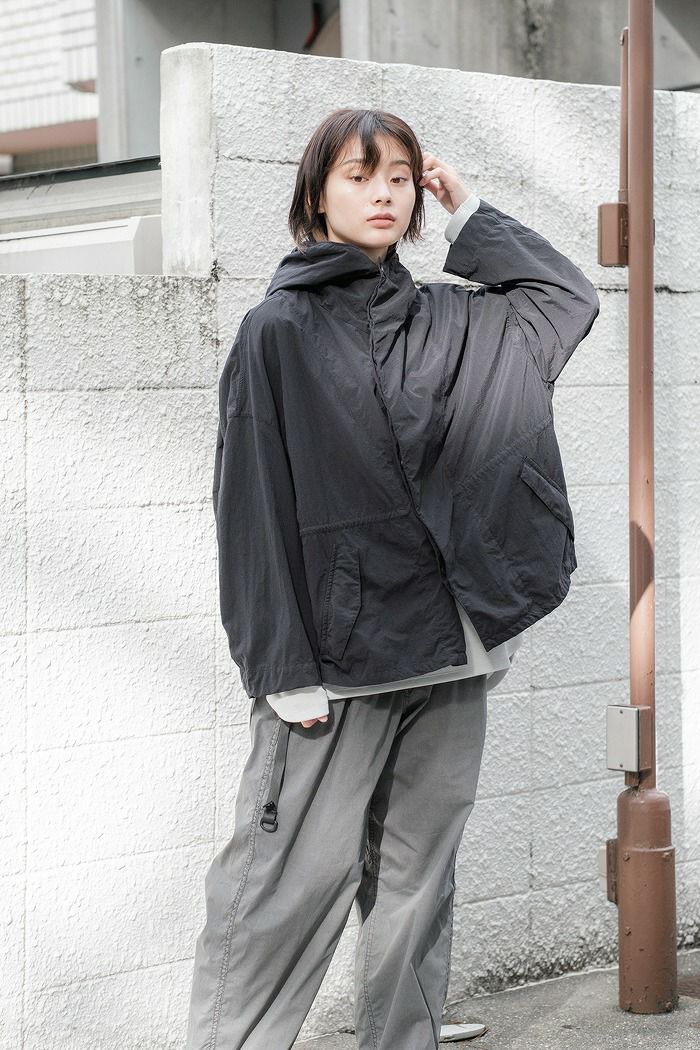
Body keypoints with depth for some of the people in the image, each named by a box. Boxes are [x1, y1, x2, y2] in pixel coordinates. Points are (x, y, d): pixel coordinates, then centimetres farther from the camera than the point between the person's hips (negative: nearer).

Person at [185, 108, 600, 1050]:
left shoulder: (447, 323, 12)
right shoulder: (280, 330, -2)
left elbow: (568, 298, 23)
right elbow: (254, 504, -7)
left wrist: (467, 211, 14)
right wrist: (285, 671, -13)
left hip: (445, 650, 5)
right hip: (335, 649, -5)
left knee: (417, 881, 10)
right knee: (292, 883, -5)